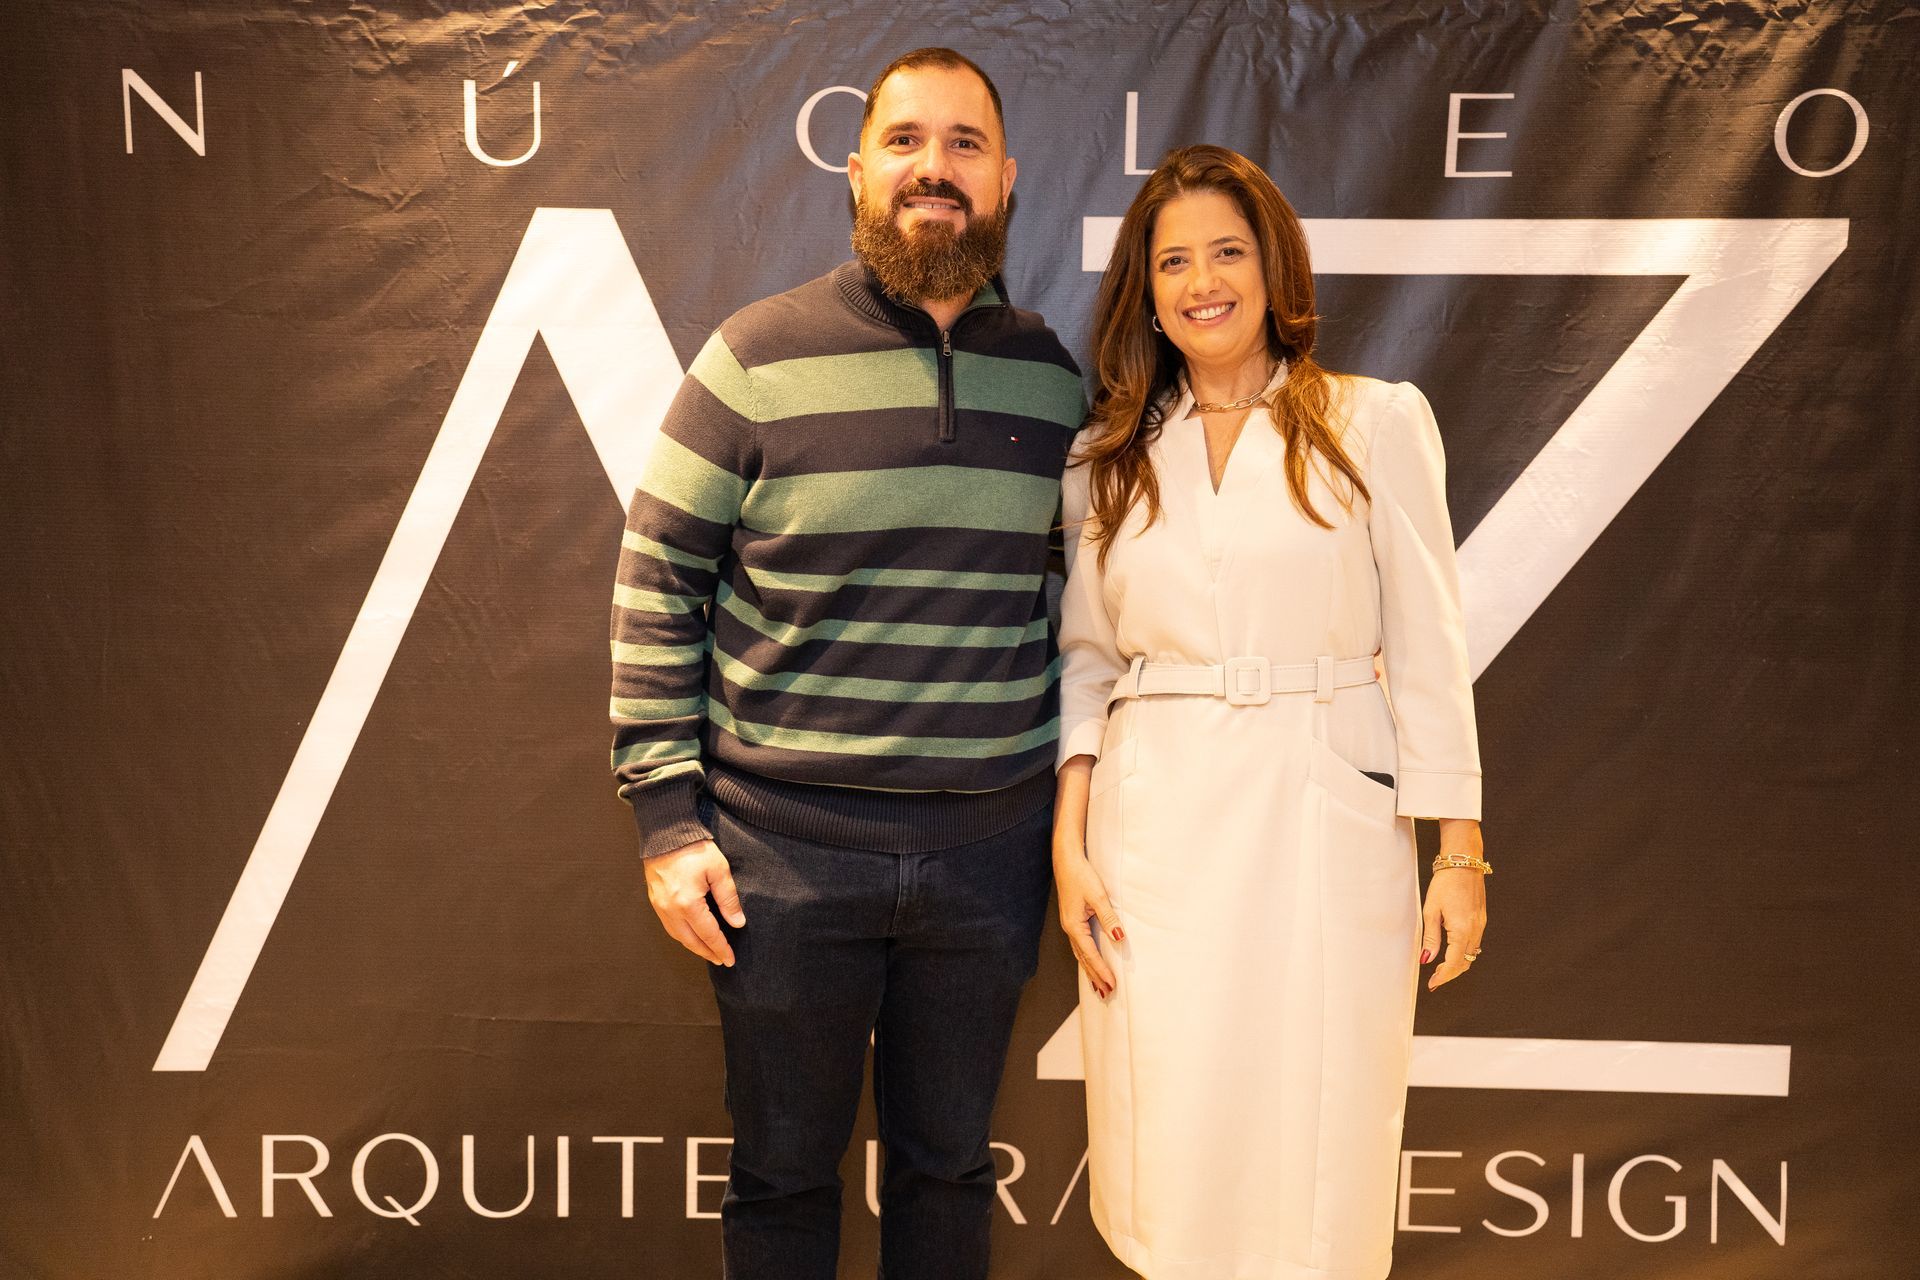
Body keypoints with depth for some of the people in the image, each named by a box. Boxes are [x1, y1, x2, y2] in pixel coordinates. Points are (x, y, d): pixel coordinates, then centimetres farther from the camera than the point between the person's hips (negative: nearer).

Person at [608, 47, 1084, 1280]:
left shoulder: (1053, 376, 4)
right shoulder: (758, 359, -6)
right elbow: (655, 585, -4)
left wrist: (1077, 797, 9)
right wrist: (666, 814, -8)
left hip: (990, 845, 3)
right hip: (785, 843, -2)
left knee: (949, 1167, 19)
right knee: (784, 1172, 15)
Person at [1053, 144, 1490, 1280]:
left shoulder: (1378, 422, 3)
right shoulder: (1112, 454, 11)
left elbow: (1428, 646, 1)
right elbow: (1086, 658, 10)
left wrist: (1461, 850, -3)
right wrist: (1068, 843, 2)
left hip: (1326, 815, -2)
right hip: (1156, 828, 2)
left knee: (1317, 1153, 4)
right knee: (1171, 1152, 7)